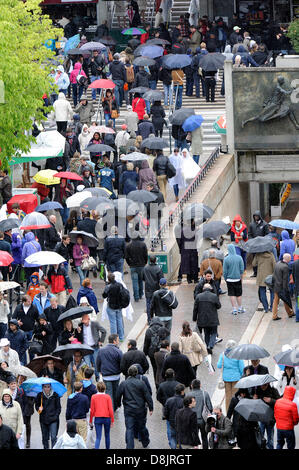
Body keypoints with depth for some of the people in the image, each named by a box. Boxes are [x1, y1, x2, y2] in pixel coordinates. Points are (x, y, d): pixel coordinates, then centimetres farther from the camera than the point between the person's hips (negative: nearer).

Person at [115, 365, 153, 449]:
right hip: (140, 410, 0)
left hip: (128, 410, 0)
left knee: (129, 429, 1)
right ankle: (145, 443, 35)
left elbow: (118, 396, 2)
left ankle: (129, 446, -7)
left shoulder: (123, 384, -6)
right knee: (142, 427, 17)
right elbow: (147, 396, -7)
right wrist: (151, 408, 1)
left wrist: (118, 404, 21)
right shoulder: (141, 383, -9)